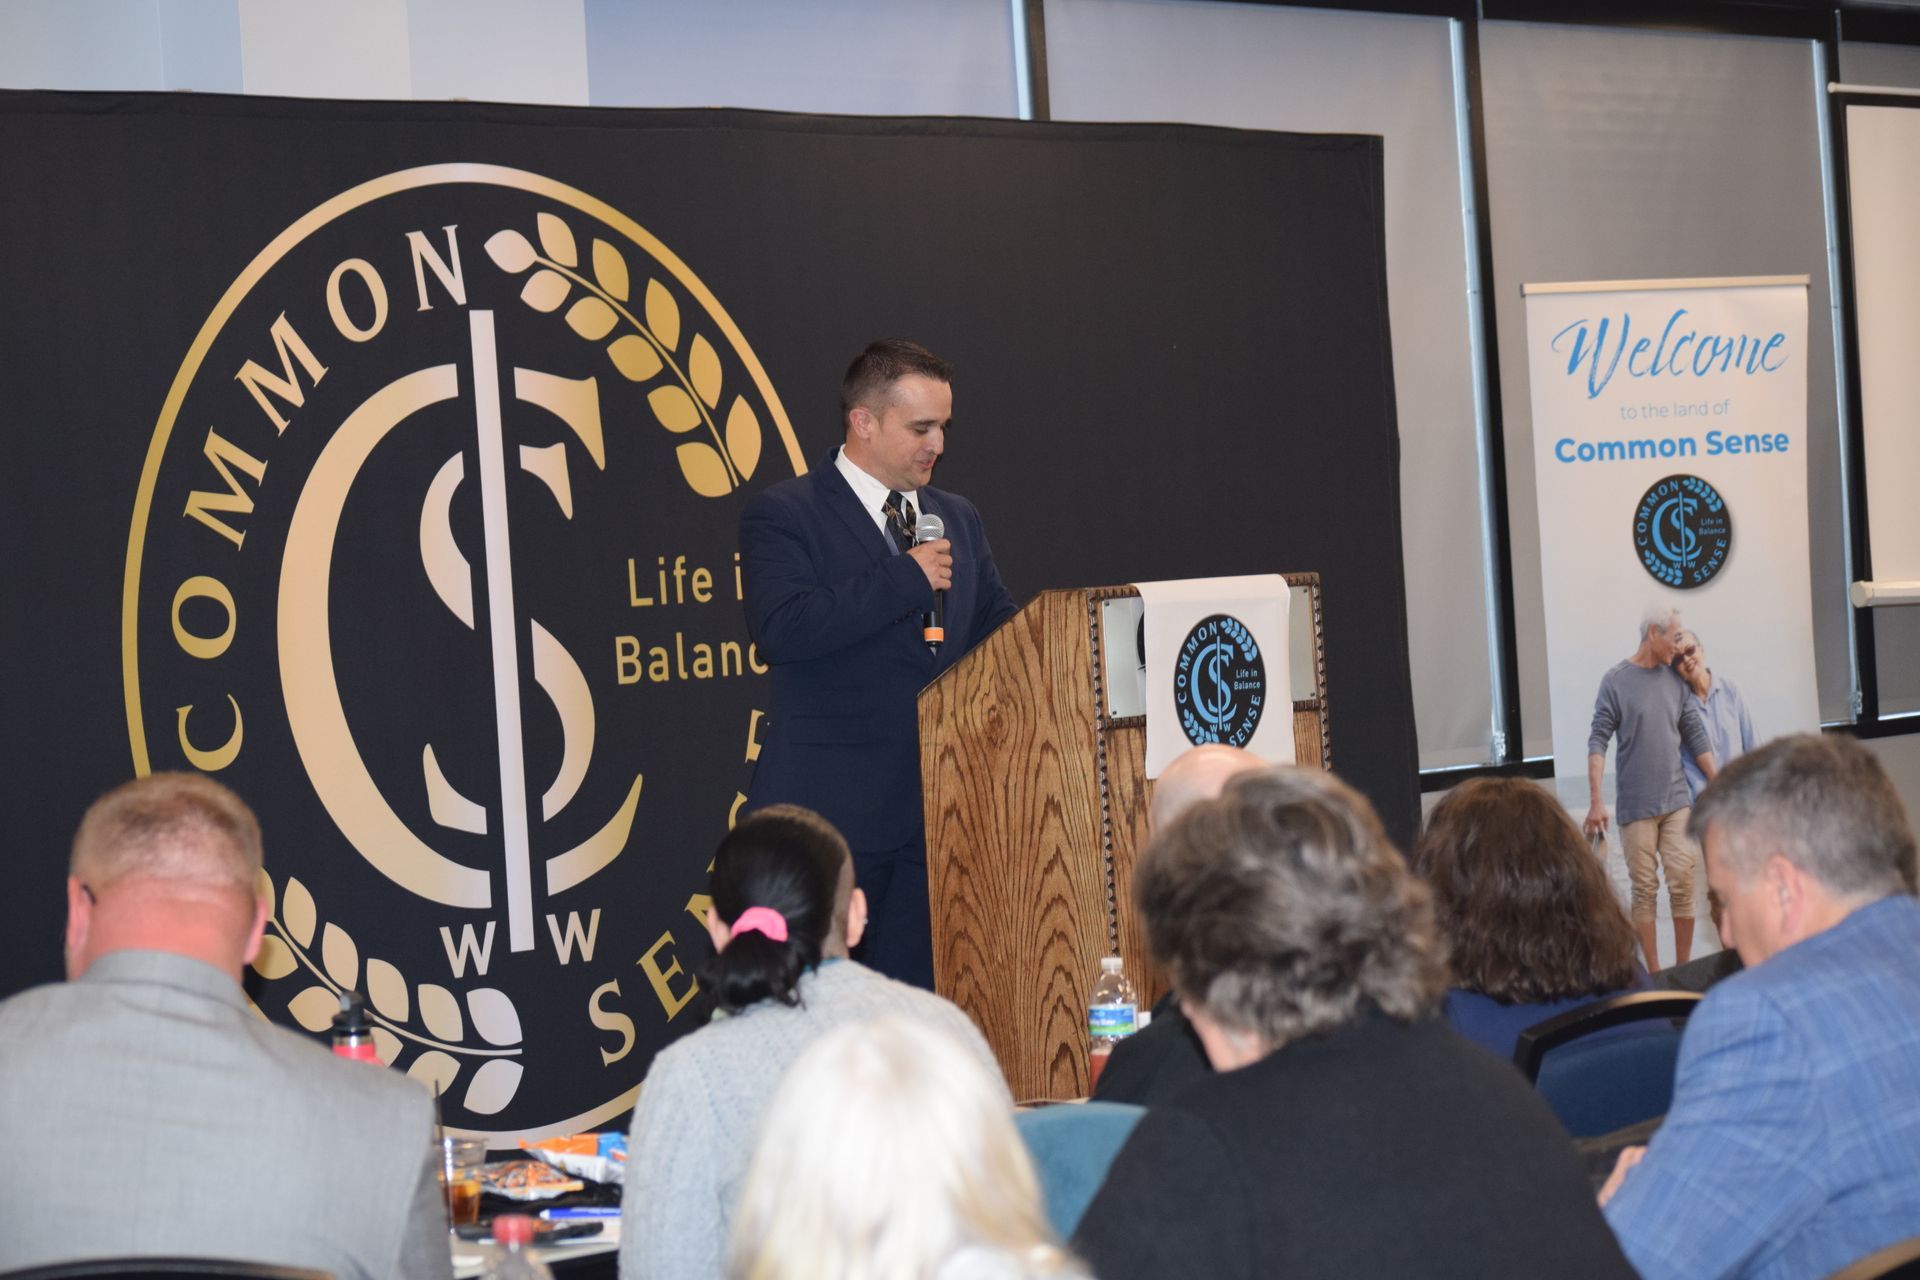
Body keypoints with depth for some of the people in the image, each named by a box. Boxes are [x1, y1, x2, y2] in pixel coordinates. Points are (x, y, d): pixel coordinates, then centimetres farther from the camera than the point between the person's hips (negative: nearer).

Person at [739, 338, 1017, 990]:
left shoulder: (958, 518, 17)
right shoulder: (784, 514, -3)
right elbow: (780, 629, -19)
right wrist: (907, 578, -16)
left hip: (938, 812, 6)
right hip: (830, 811, -5)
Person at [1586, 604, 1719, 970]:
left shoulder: (1675, 680, 8)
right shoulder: (1616, 680, -4)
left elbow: (1696, 737, 12)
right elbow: (1598, 741, -8)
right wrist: (1596, 802, -15)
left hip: (1676, 801, 4)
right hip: (1636, 805, -3)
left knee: (1683, 883, -1)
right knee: (1645, 889, 1)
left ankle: (1683, 968, 8)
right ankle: (1654, 975, 6)